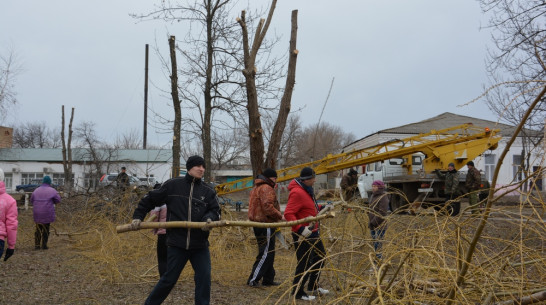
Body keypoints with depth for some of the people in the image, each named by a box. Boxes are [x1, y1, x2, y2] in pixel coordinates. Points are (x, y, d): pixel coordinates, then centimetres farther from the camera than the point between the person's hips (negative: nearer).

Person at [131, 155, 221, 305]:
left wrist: (209, 218, -17)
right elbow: (150, 199, 9)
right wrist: (138, 217, 4)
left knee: (204, 278, -3)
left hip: (200, 245, 2)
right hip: (177, 243, -2)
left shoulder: (208, 191, 5)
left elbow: (215, 210, 5)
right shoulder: (172, 185, 0)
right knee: (169, 279, 6)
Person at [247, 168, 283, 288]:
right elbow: (267, 206, -24)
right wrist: (280, 216, -18)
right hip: (265, 225, -11)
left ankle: (268, 279, 22)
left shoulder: (257, 188, 20)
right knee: (265, 253, -7)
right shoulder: (266, 188, -14)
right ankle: (253, 280, -5)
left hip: (259, 223, 11)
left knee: (269, 253, 16)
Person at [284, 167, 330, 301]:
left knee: (320, 257, 22)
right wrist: (300, 229, -34)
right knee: (304, 263, -2)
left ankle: (313, 286, 37)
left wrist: (322, 208, 13)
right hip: (303, 235, -11)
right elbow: (288, 213, -28)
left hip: (313, 232, 11)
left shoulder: (307, 190, 10)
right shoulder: (297, 193, -23)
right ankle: (298, 292, 13)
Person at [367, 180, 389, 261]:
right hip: (372, 226, 9)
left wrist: (373, 222, -19)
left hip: (380, 226, -9)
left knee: (378, 245, -10)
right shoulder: (373, 196, 13)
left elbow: (382, 214, -20)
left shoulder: (383, 198, -14)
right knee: (374, 244, 14)